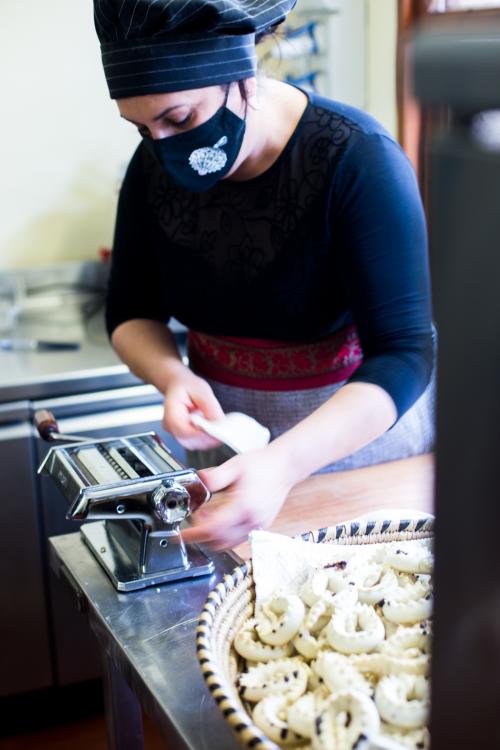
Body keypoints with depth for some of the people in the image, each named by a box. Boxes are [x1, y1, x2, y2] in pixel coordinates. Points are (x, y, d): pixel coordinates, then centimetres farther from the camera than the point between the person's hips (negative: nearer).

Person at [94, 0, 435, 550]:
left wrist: (284, 464, -44)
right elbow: (131, 313, 0)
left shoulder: (356, 159, -25)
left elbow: (403, 354, -29)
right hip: (223, 424, 4)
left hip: (360, 418, -3)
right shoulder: (155, 166, -10)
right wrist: (173, 377, -22)